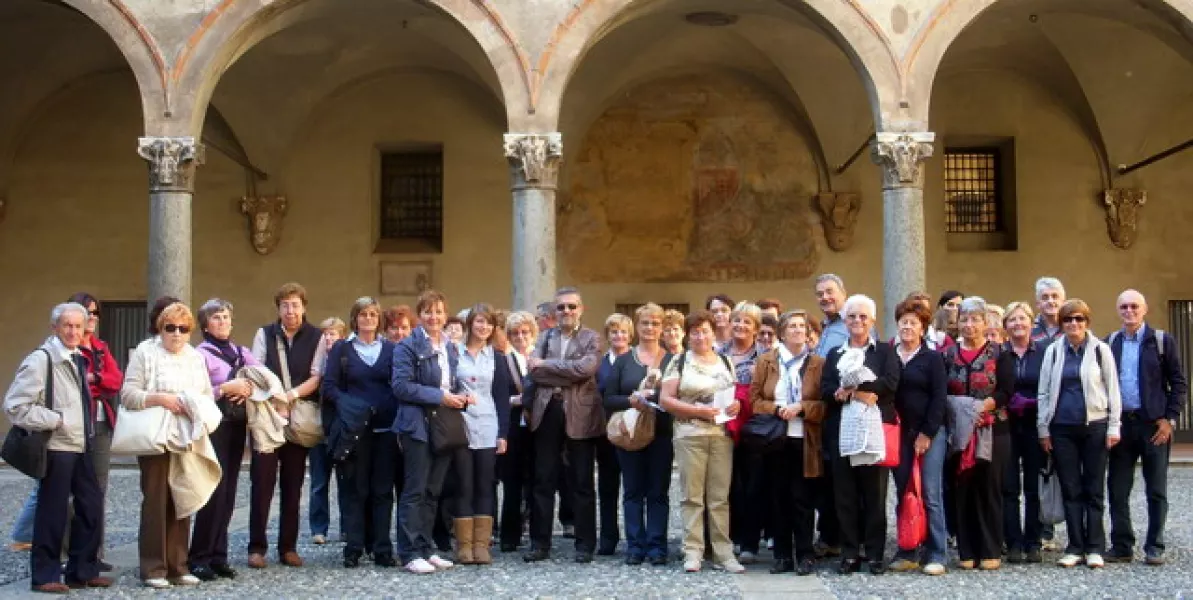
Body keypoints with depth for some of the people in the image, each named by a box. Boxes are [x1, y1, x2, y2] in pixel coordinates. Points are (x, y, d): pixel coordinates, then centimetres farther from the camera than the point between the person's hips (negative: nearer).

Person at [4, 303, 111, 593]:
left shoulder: (77, 359, 11)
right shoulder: (41, 359, -13)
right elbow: (14, 405, -18)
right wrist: (55, 420, -16)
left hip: (82, 445, 8)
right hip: (57, 447, -8)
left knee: (91, 506, 11)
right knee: (52, 511, 0)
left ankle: (83, 571, 22)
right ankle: (45, 575, 12)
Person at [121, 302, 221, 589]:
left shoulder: (196, 357, 15)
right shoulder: (145, 352, -2)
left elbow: (209, 396, 14)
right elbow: (128, 393, -9)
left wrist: (199, 408, -7)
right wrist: (160, 398, -22)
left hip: (188, 441, 5)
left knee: (182, 501, 8)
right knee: (155, 501, -3)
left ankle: (178, 567, 15)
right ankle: (153, 569, 4)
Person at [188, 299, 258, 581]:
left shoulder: (242, 352, 14)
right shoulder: (201, 353, -4)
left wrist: (250, 387, -8)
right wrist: (226, 388, -17)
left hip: (237, 424, 6)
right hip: (214, 425, -6)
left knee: (228, 491, 6)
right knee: (214, 491, -8)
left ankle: (218, 555, 13)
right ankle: (199, 557, 1)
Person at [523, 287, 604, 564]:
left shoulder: (591, 338, 4)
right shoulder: (545, 337, 14)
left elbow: (586, 368, -15)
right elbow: (534, 372, -2)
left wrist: (546, 364, -10)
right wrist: (569, 377, -11)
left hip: (579, 414, -3)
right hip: (547, 413, 3)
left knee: (581, 483, 3)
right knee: (543, 481, 4)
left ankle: (585, 545, 10)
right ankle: (539, 543, 11)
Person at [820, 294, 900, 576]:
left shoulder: (885, 351, 9)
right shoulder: (834, 354, 15)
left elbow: (891, 383, -9)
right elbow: (825, 391, 2)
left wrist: (850, 389, -13)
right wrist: (860, 394, -16)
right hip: (841, 431, 2)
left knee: (875, 492, 1)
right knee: (845, 493, 2)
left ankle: (875, 553, 6)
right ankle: (850, 553, 8)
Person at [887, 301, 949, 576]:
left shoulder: (933, 358, 0)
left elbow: (939, 398, -4)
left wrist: (927, 434, -9)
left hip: (930, 433, -3)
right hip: (898, 433, 3)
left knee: (931, 494, -5)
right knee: (903, 492, 5)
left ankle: (936, 554, 1)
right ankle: (908, 552, 12)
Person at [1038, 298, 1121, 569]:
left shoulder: (1100, 350, 2)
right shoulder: (1053, 351, 7)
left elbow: (1112, 389, 3)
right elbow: (1044, 391, 9)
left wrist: (1114, 427, -3)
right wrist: (1043, 429, 5)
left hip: (1094, 426, -2)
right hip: (1062, 429, 2)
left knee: (1094, 489, 2)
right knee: (1070, 489, 5)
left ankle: (1095, 548, 7)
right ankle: (1075, 547, 10)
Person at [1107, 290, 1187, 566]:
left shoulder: (1162, 341, 0)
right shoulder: (1110, 343, 8)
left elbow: (1179, 383, -1)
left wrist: (1169, 419, -9)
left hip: (1153, 424, -3)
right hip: (1120, 424, 3)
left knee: (1156, 490, 3)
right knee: (1117, 489, 4)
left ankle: (1154, 548, 10)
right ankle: (1121, 546, 12)